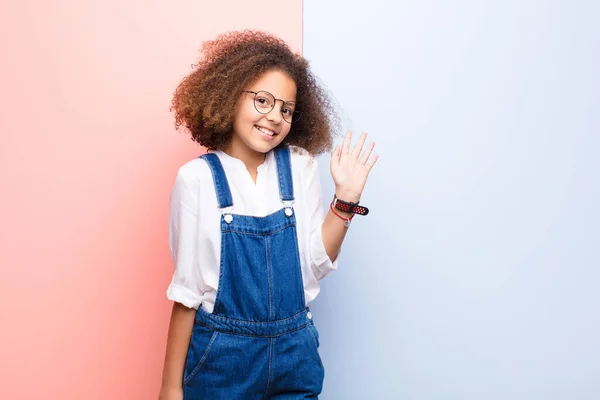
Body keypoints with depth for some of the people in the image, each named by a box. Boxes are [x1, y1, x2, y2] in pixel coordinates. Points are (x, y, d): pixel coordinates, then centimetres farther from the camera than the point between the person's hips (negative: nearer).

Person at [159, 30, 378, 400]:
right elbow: (187, 289, -6)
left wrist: (346, 198, -12)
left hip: (295, 353, 3)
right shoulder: (198, 178, -11)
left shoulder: (299, 166, -3)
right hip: (221, 355, -2)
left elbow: (314, 265, -2)